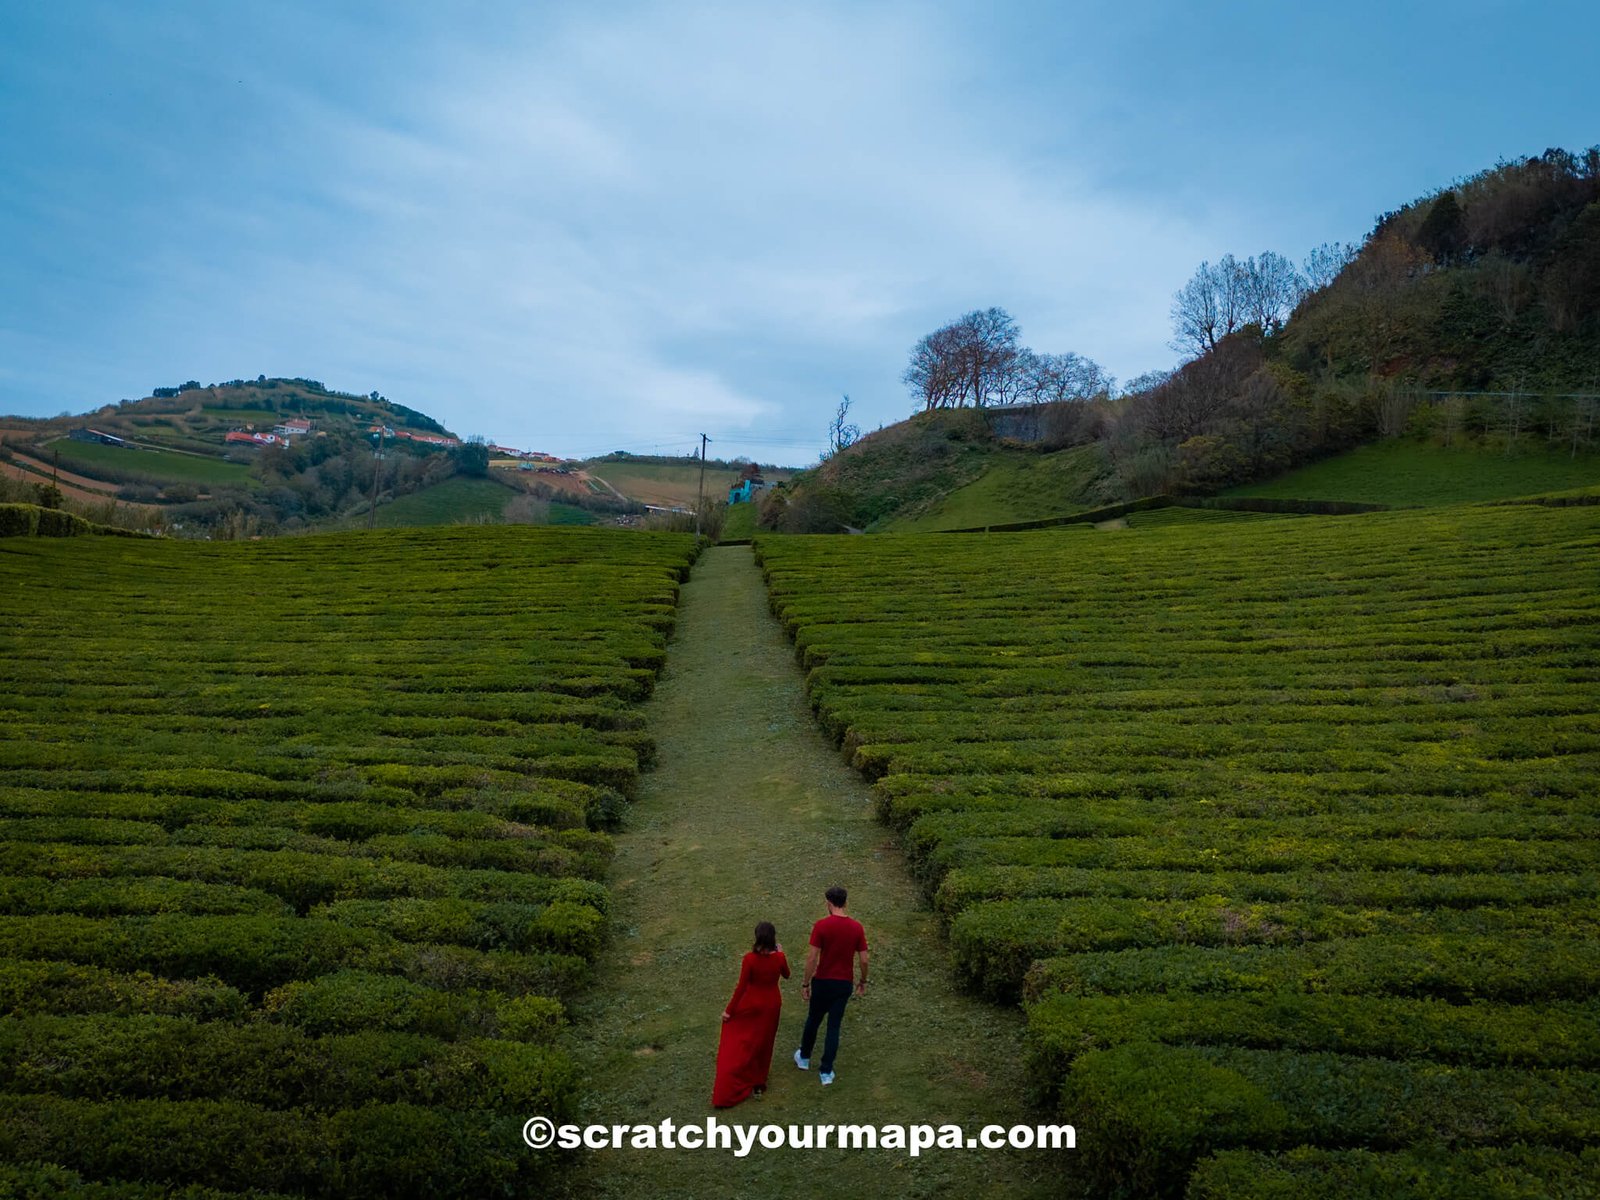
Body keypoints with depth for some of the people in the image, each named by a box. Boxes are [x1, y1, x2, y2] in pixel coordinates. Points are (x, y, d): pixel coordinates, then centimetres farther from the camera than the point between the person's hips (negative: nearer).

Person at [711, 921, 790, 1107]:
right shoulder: (779, 957, -15)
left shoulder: (750, 959, -24)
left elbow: (741, 987, -18)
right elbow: (786, 975, 6)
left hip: (751, 1004, -2)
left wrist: (729, 1010, -8)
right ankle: (757, 1083, 34)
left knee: (738, 1044, 11)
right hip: (772, 1004, 3)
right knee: (762, 1042, 21)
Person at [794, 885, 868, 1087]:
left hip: (823, 981, -1)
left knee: (813, 1020, 19)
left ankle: (804, 1058, 39)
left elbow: (812, 958, -16)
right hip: (844, 984, 2)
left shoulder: (821, 925, -16)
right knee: (834, 1027, 10)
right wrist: (863, 981, 13)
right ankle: (826, 1072, 12)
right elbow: (864, 960, -3)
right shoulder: (857, 927, -7)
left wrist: (805, 983, -6)